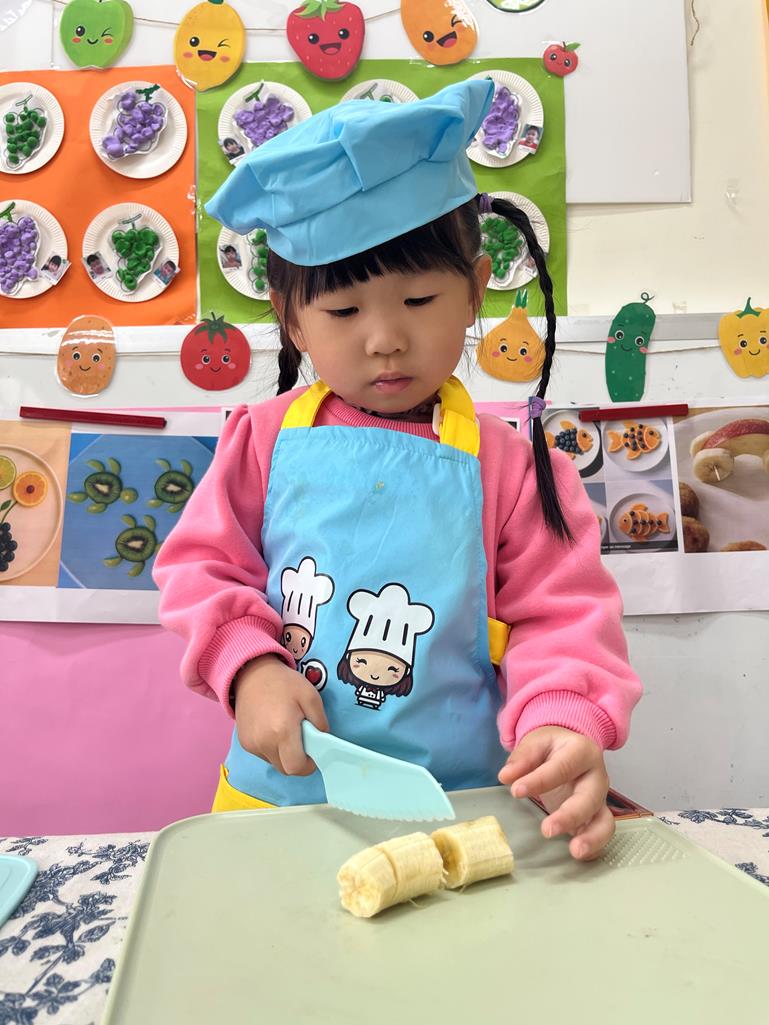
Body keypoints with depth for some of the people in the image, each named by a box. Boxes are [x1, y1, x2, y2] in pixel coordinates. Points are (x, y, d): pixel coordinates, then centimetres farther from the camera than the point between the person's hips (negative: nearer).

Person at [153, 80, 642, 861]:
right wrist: (248, 668, -12)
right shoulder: (263, 441, -3)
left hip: (456, 810, -1)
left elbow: (560, 615, -5)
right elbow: (201, 569, 4)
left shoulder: (506, 463, -7)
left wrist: (564, 724, -22)